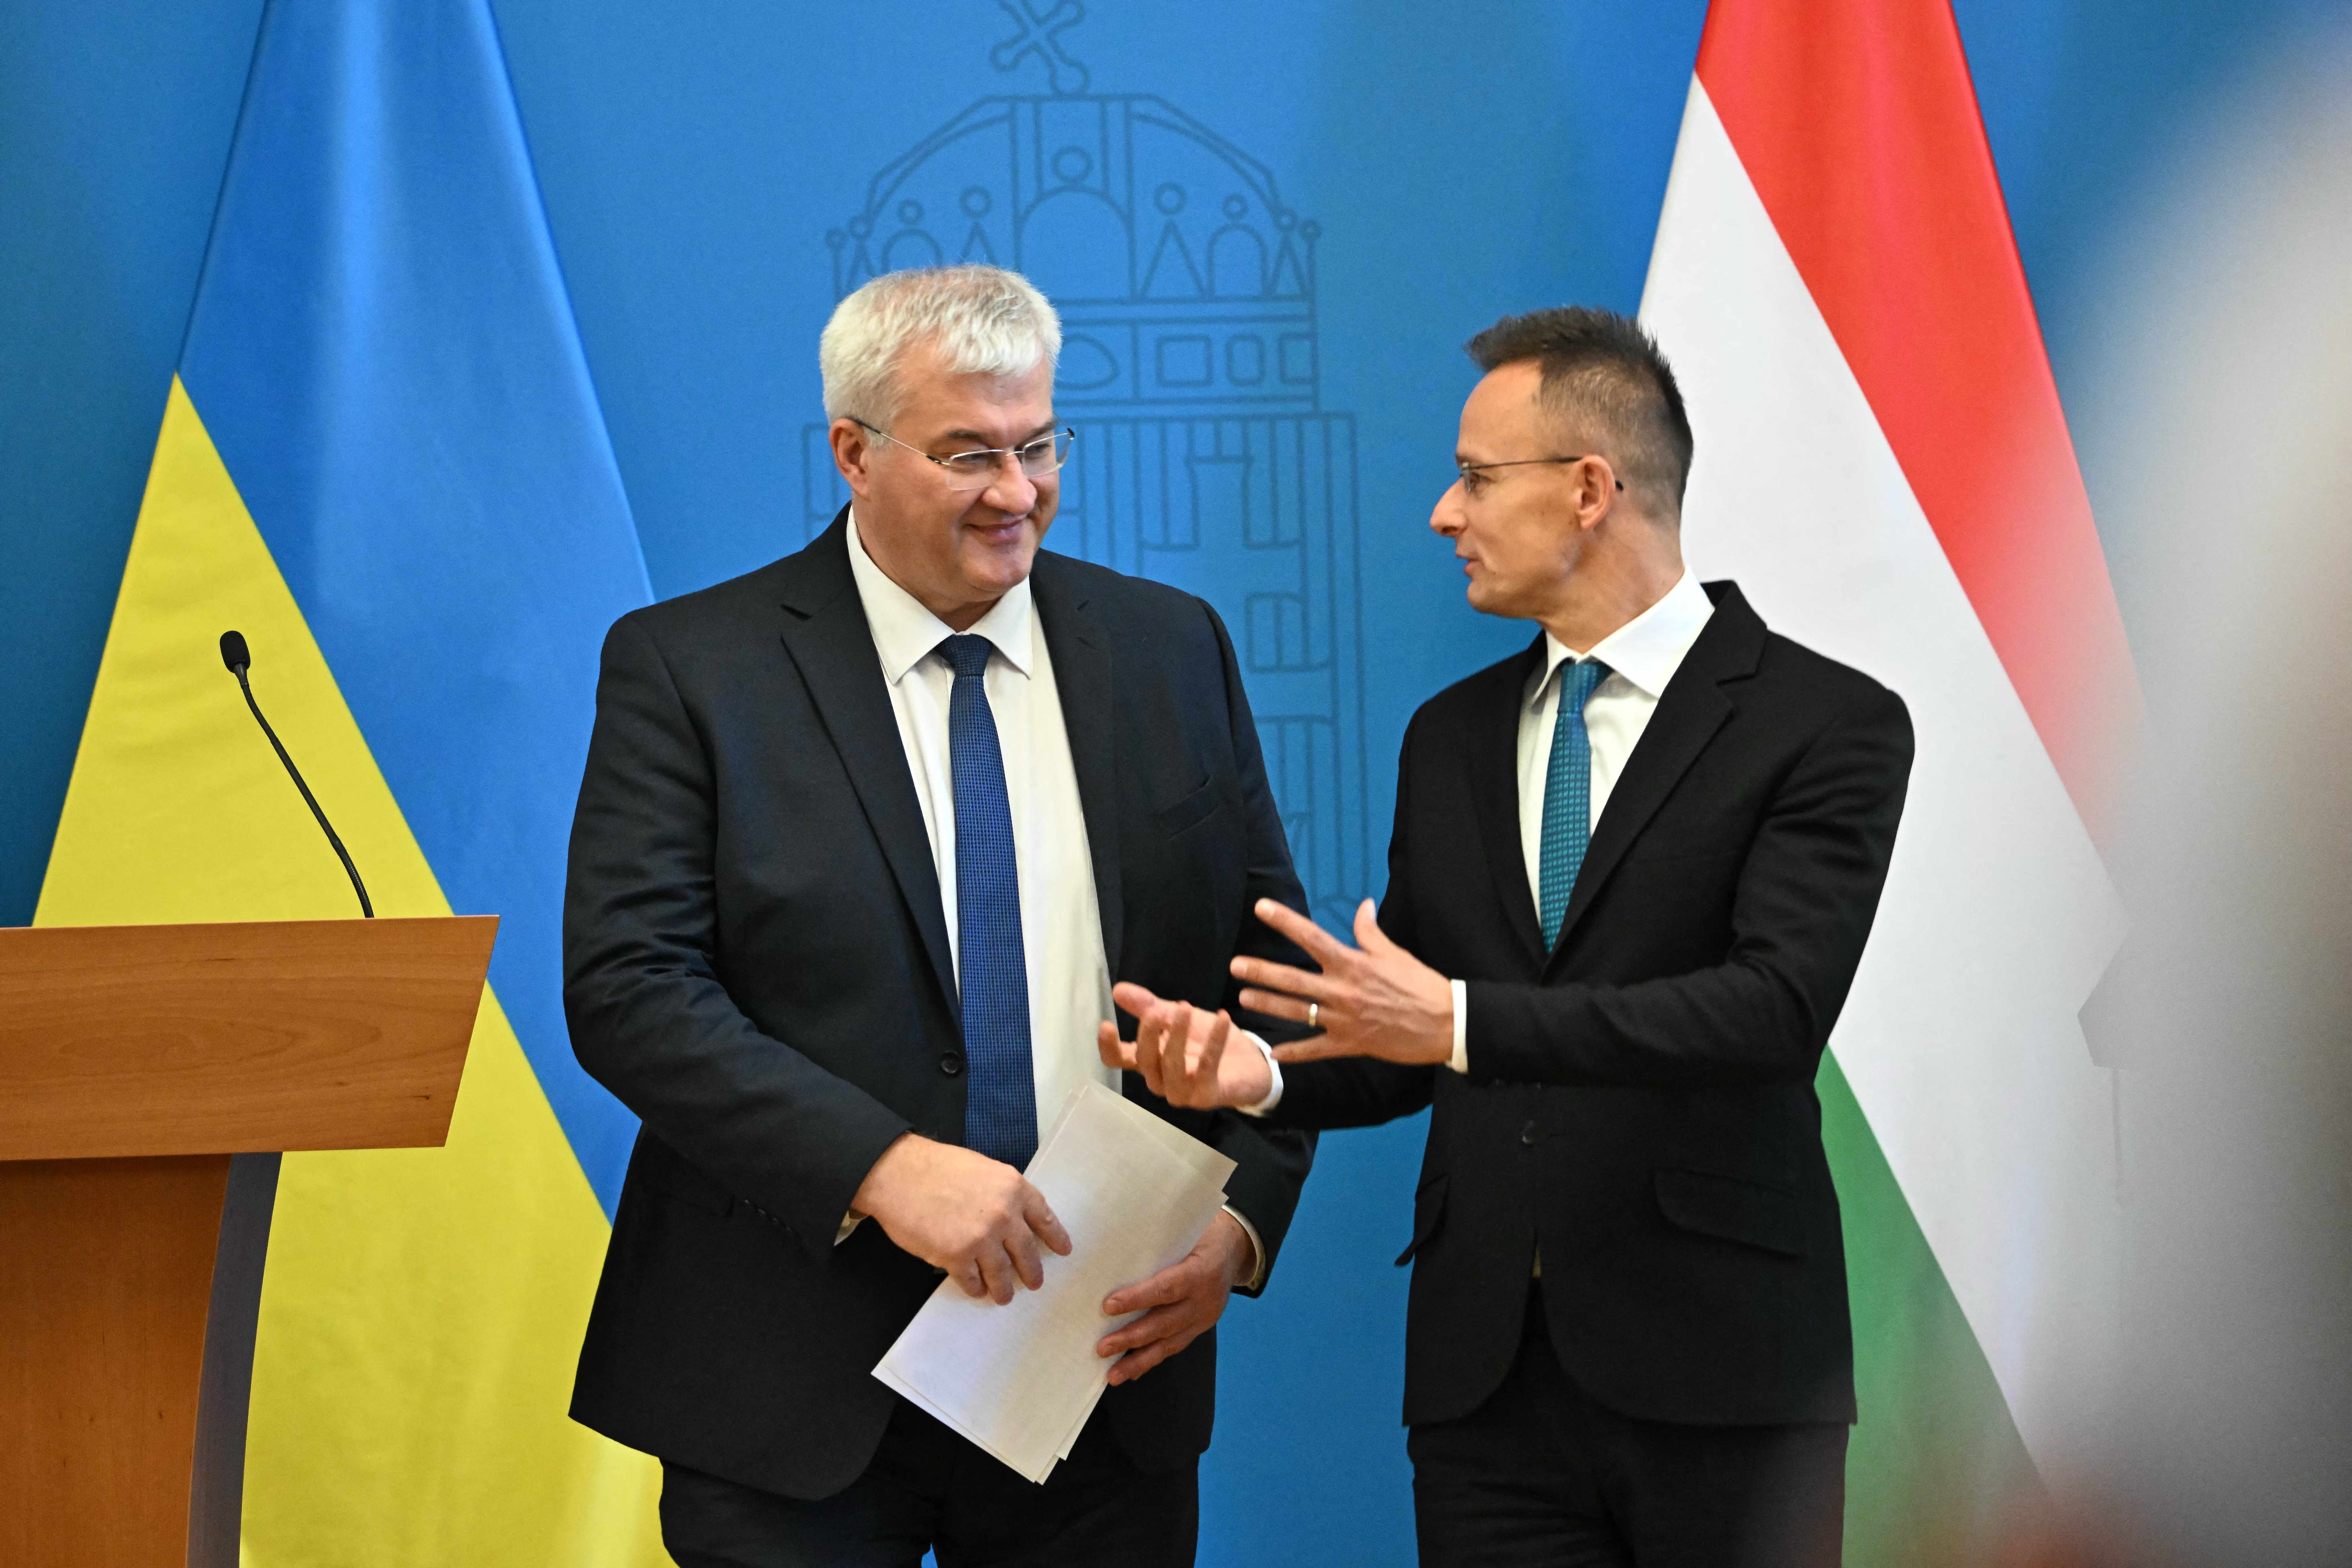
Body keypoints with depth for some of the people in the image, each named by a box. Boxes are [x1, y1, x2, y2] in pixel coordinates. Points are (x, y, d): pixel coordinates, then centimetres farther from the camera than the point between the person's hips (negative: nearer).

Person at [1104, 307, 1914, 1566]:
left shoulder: (1824, 724, -4)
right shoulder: (1451, 739, 15)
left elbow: (1777, 1006, -18)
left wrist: (1462, 1022, -24)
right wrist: (1264, 1074, -5)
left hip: (1714, 1373, -4)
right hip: (1484, 1371, 5)